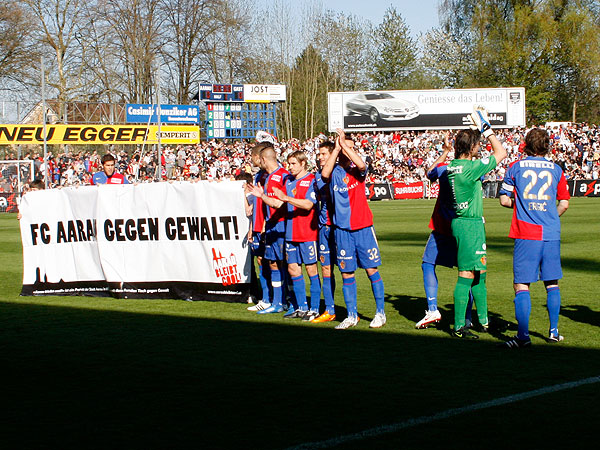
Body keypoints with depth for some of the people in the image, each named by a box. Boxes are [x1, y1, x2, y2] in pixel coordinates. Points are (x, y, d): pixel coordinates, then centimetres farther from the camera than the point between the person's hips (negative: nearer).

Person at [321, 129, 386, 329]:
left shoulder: (356, 170, 3)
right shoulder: (334, 172, 4)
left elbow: (361, 165, -21)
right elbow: (324, 173, -19)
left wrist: (344, 144, -16)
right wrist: (337, 148, -16)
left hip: (363, 227, -1)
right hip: (342, 229, 1)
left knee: (371, 269, 1)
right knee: (346, 272, 4)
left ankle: (380, 313, 11)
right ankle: (351, 316, 13)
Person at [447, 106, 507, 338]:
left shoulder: (452, 166, 5)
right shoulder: (470, 167, -18)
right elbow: (501, 153, -9)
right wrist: (486, 127, -2)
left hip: (461, 221, 10)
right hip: (470, 224, -10)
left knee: (479, 273, 18)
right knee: (467, 275, -6)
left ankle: (484, 320, 27)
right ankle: (459, 326, -3)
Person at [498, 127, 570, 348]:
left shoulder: (516, 167, 2)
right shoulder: (556, 169, 7)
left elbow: (504, 200, 3)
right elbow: (564, 203, 9)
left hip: (525, 234, -3)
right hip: (551, 234, 3)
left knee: (521, 284, -3)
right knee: (552, 283, 15)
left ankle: (523, 335, -11)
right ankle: (553, 331, 19)